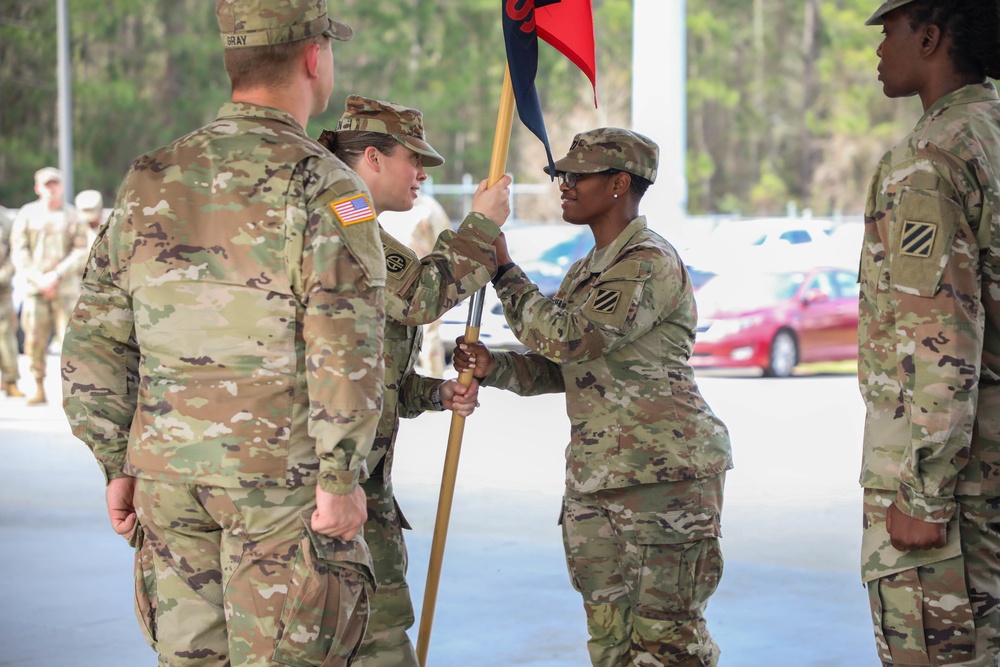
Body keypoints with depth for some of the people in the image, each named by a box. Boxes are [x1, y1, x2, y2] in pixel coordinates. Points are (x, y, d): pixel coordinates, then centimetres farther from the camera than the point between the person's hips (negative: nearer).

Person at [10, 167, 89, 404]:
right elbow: (19, 252, 4)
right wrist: (38, 278, -7)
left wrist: (57, 275, -11)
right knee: (35, 340, -2)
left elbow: (81, 252, 1)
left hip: (65, 287, -1)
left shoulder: (71, 216, 6)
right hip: (35, 287, 1)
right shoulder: (28, 214, 7)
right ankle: (39, 389, 4)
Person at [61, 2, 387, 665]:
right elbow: (344, 349, -17)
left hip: (168, 469, 5)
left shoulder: (150, 182, 8)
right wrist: (341, 478, -12)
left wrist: (119, 464, 14)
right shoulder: (321, 186, -9)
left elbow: (96, 342, 9)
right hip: (283, 477, -5)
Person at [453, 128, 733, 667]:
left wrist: (505, 273, -11)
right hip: (593, 480, 9)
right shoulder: (586, 270, 19)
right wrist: (494, 369, 0)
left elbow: (571, 339, -21)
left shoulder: (650, 263, -11)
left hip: (666, 473, -9)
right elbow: (556, 369, 20)